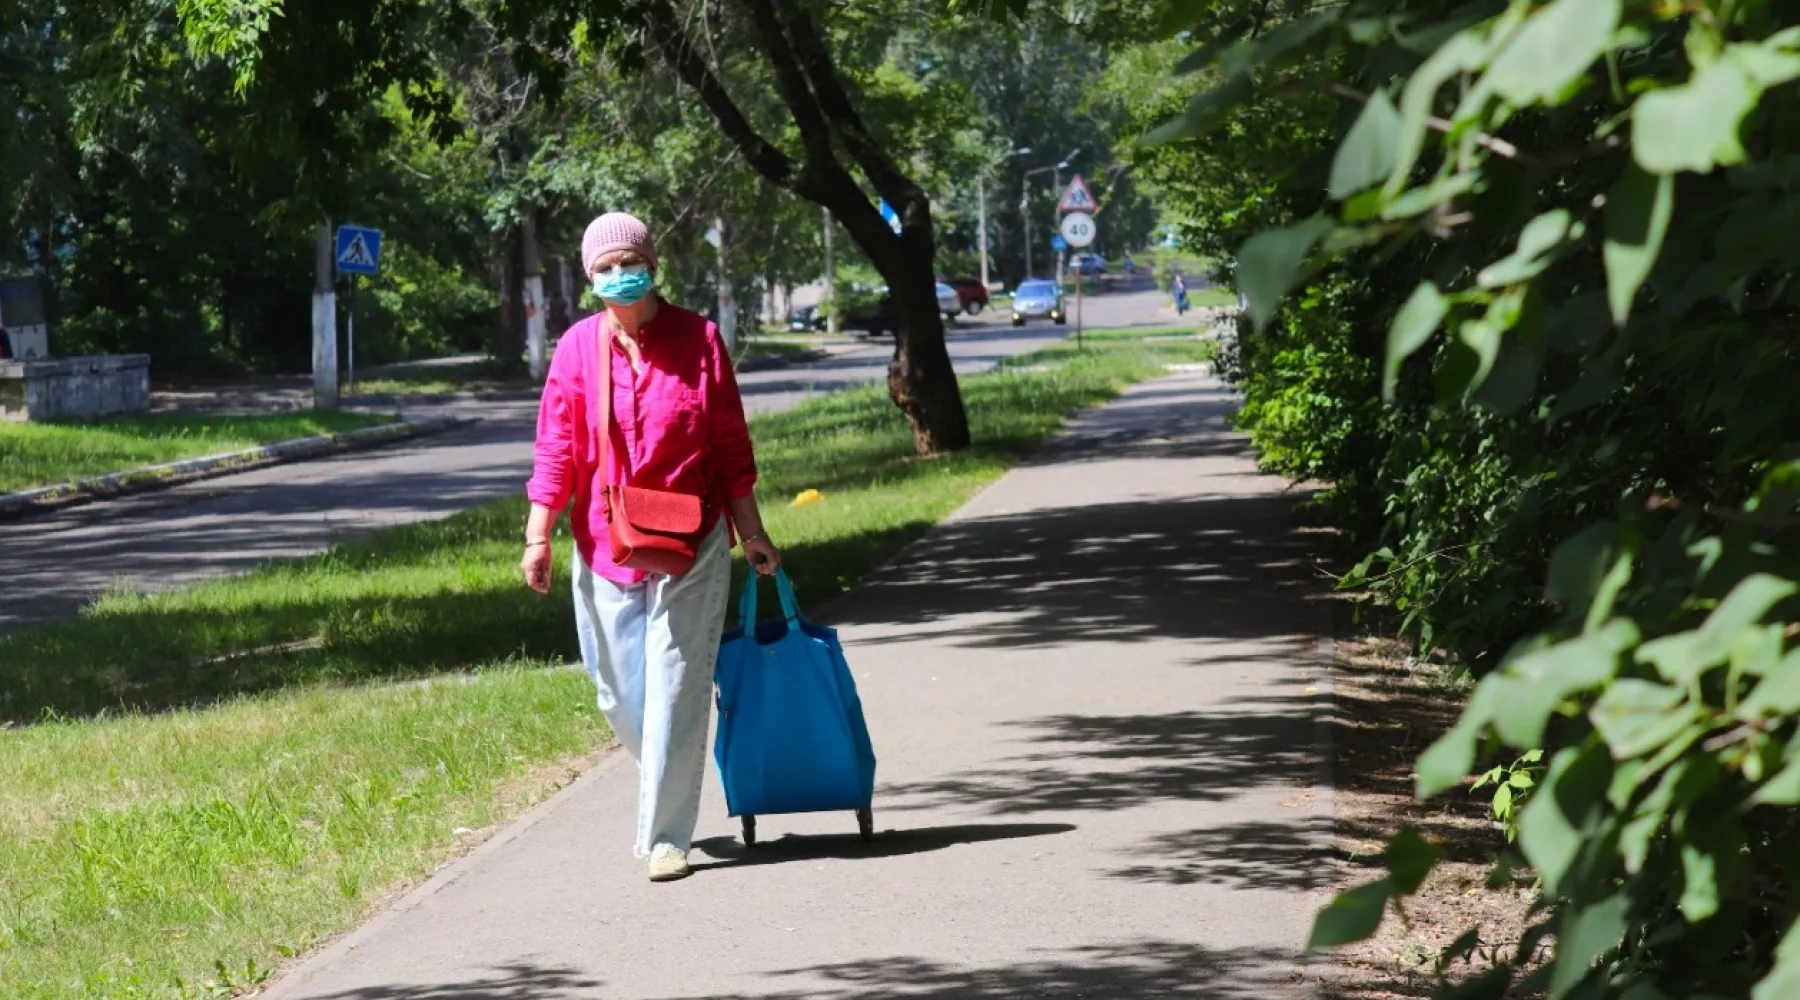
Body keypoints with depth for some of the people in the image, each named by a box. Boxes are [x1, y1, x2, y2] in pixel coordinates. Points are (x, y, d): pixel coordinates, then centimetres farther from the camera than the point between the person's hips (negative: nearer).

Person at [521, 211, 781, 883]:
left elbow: (731, 447, 4)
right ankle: (666, 794, 35)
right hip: (605, 547, 2)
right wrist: (539, 534, -10)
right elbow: (556, 450, -1)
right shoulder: (578, 349, -1)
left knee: (675, 692, -4)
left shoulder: (699, 341, -2)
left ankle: (667, 838, 1)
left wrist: (751, 532, 7)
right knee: (620, 695, 8)